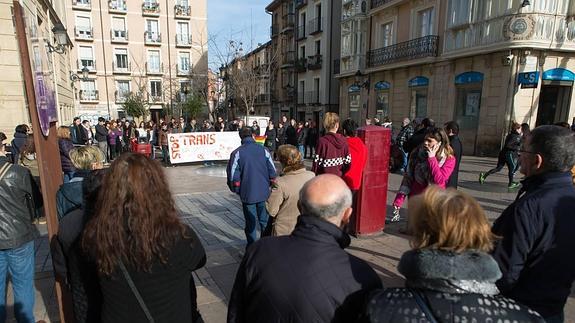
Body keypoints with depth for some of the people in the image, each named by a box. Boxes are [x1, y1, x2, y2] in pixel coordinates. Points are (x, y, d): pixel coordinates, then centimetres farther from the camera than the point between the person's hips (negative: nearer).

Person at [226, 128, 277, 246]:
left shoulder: (237, 153, -8)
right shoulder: (264, 150, -3)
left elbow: (233, 176, -9)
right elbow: (273, 173, -2)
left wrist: (237, 190, 8)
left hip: (247, 194, -2)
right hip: (264, 193, 2)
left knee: (250, 223, 10)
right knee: (265, 221, 16)